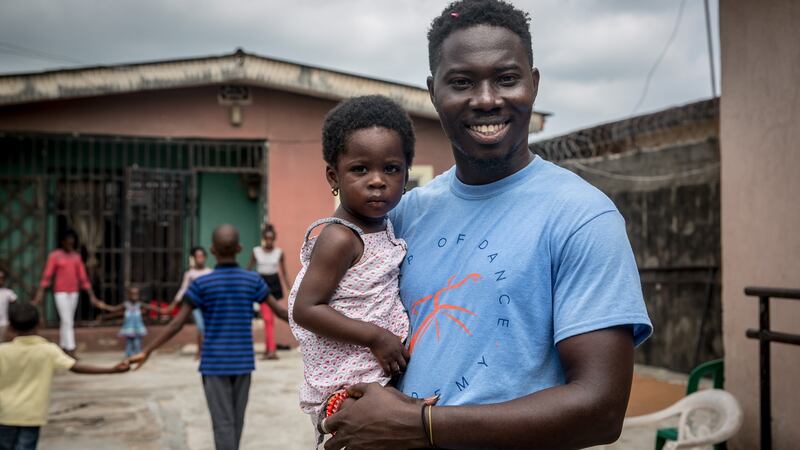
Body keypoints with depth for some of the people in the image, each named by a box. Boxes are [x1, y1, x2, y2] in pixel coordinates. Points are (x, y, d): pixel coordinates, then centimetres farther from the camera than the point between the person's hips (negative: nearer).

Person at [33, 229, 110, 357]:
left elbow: (83, 277, 8)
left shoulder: (77, 256, 7)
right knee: (67, 321, -11)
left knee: (68, 322, 10)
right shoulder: (54, 255, -5)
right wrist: (40, 293, -19)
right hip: (60, 292, -5)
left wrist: (92, 296, 5)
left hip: (74, 292, 5)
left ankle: (62, 349, 19)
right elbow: (47, 275, -11)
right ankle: (71, 351, -14)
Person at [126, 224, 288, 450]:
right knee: (236, 420, 15)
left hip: (214, 365, -2)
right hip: (242, 363, 3)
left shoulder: (201, 284, -9)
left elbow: (176, 323, -12)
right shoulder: (253, 280, -2)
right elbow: (281, 311, 2)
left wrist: (147, 352, -8)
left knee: (223, 424, 0)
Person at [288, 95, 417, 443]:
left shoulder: (383, 228, 7)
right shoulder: (340, 239, -19)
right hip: (349, 386, -8)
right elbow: (305, 309, -21)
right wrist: (376, 337, -22)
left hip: (384, 376, 9)